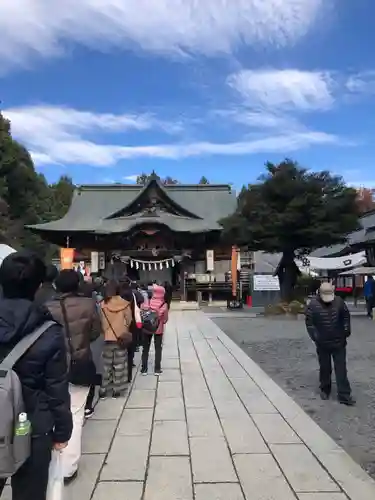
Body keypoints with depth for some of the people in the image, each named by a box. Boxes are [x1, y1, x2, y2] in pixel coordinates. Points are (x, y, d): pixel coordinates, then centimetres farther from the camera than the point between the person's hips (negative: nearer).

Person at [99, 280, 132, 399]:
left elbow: (101, 322, -3)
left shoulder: (103, 304, -8)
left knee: (106, 365, 12)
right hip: (121, 338, 0)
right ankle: (116, 390, 14)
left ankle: (103, 390, 18)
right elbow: (129, 321, -1)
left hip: (108, 338, 1)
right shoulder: (125, 304, -8)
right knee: (119, 365, 9)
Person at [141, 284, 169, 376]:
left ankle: (144, 369, 17)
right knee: (158, 349, 12)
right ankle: (157, 369, 13)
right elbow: (165, 319, -5)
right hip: (159, 329, -1)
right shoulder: (164, 305, -14)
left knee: (145, 348, 14)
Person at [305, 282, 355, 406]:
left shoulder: (339, 301, -6)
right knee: (325, 369, 13)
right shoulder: (313, 305, -13)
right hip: (322, 344, -1)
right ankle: (325, 390, 31)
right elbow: (309, 323, -7)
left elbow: (346, 317, 7)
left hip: (339, 342, 1)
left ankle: (344, 395, 10)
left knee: (341, 369, 4)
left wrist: (346, 332, 3)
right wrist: (315, 337, -12)